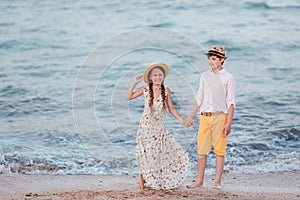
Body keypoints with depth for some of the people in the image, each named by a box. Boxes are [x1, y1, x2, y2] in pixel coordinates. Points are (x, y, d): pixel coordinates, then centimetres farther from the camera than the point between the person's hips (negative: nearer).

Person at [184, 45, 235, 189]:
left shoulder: (228, 78, 0)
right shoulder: (204, 76, 13)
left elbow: (231, 102, -3)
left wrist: (228, 123, -10)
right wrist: (190, 117, 15)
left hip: (220, 117, -4)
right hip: (205, 117, 4)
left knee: (219, 150, -1)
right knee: (201, 150, 3)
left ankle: (217, 182, 3)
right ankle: (199, 181, 9)